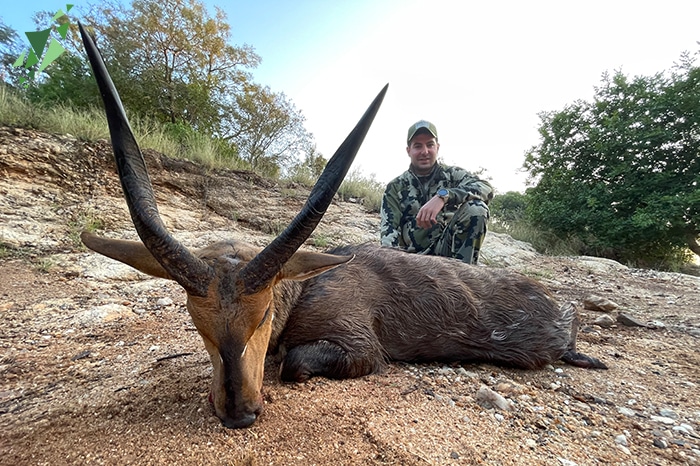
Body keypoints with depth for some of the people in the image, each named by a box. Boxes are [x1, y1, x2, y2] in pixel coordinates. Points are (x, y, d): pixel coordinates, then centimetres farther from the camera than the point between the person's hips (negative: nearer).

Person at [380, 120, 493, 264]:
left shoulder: (453, 174, 6)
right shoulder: (395, 187, 8)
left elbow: (486, 189, -13)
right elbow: (389, 229, -2)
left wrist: (443, 195, -29)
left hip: (447, 246, 1)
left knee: (476, 208, -22)